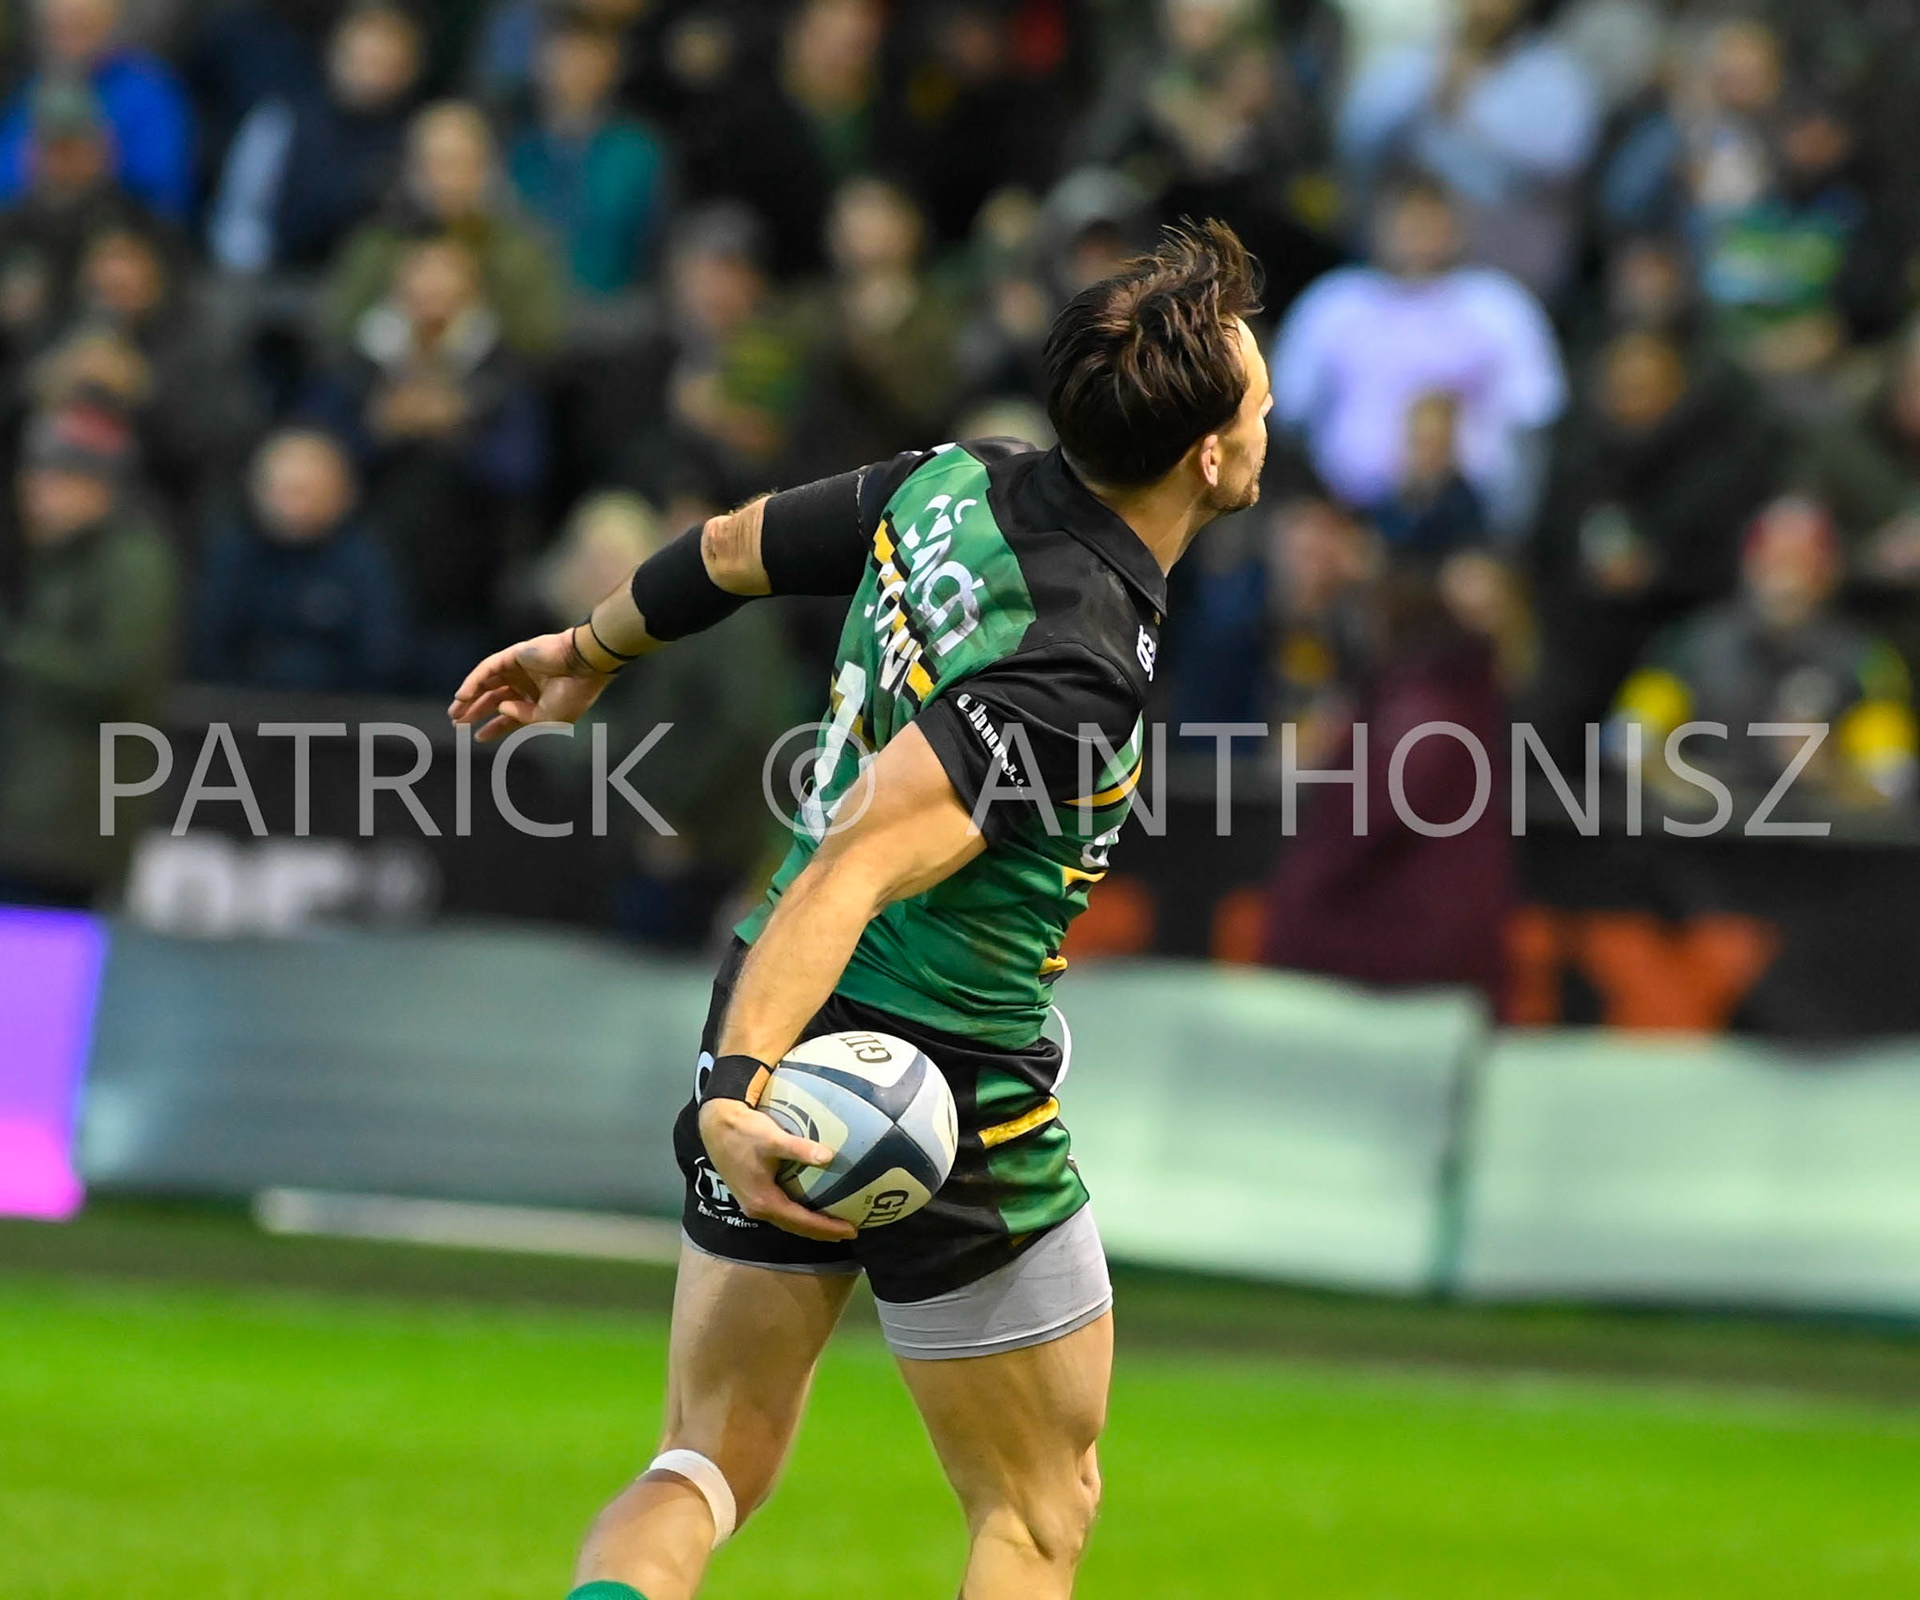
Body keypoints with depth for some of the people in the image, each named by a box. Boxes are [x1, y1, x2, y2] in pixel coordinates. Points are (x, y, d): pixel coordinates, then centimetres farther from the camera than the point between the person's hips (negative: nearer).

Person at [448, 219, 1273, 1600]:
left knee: (711, 1467, 12)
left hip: (778, 1041, 7)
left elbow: (734, 547, 14)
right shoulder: (1078, 672, -25)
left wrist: (593, 649, 33)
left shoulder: (955, 488, -2)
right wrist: (739, 1084, -40)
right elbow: (855, 868, -33)